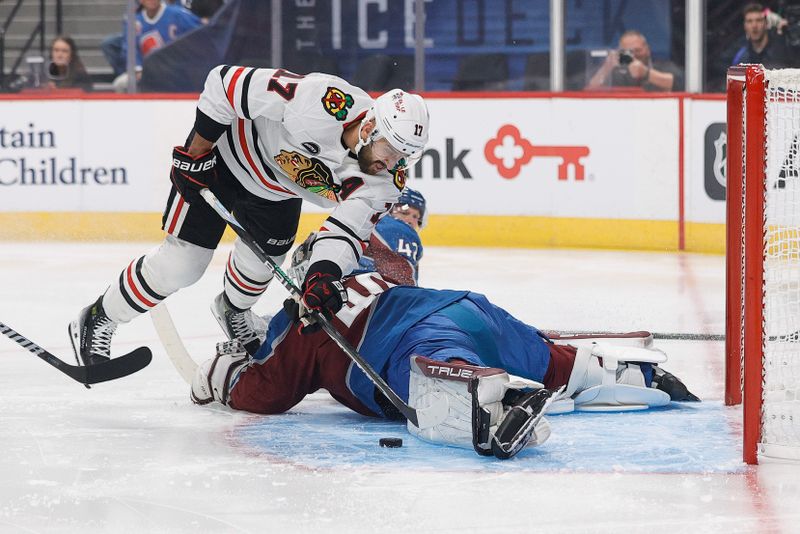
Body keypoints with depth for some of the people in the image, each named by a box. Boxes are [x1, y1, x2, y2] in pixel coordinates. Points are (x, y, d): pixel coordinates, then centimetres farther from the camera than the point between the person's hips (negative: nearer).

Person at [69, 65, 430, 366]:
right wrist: (196, 151, -24)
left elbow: (348, 229, -27)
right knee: (180, 264, -6)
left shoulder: (385, 180, -23)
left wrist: (323, 273, -47)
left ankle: (233, 311, 53)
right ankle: (98, 321, 13)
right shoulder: (321, 102, -40)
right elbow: (226, 83, -31)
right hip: (226, 154, -5)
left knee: (261, 264, 16)